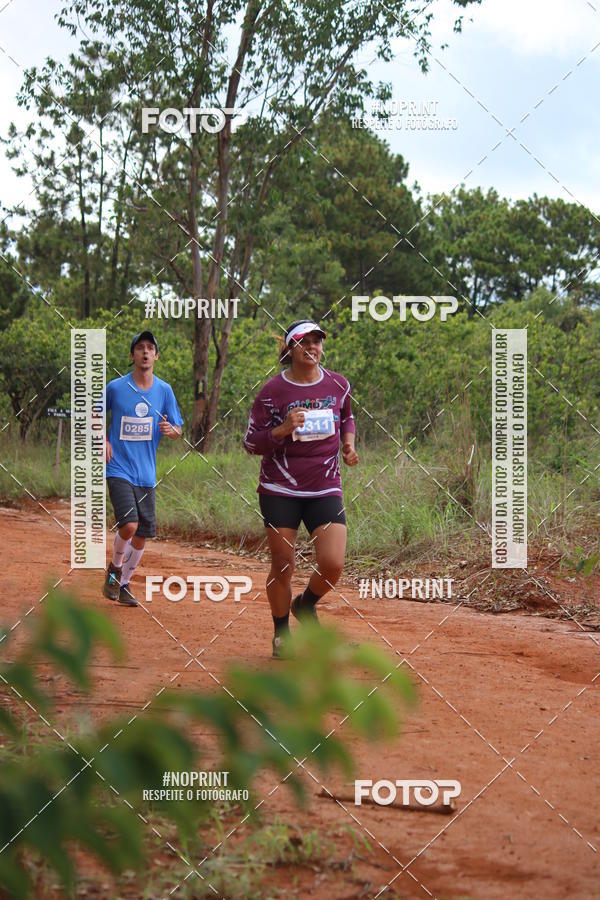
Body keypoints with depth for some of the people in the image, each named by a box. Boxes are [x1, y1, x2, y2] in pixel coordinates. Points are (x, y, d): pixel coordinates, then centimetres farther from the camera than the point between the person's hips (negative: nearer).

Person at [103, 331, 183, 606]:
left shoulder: (164, 390, 4)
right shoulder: (115, 387, -3)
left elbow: (178, 430, 9)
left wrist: (170, 429, -14)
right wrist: (104, 441, -4)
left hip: (146, 473, 4)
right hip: (119, 468, -4)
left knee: (142, 535, 6)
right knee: (129, 524, -21)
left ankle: (123, 584, 25)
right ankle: (114, 568, 6)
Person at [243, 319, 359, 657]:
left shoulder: (338, 385, 4)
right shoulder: (272, 391, -6)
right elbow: (251, 442, -4)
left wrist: (348, 445, 6)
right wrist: (283, 430, -20)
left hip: (325, 488, 2)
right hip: (280, 490, -2)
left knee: (333, 565, -10)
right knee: (283, 565, 3)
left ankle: (306, 605, 23)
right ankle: (281, 634, 24)